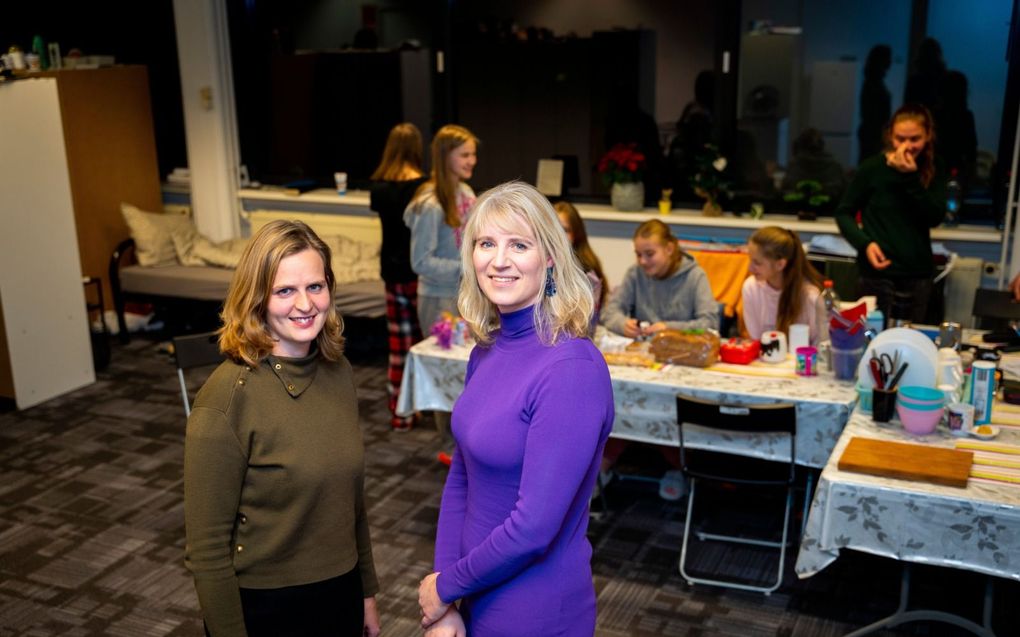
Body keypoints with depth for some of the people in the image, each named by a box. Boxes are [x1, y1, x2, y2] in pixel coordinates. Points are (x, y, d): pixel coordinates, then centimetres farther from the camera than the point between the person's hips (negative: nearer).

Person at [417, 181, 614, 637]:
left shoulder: (572, 369, -25)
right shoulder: (487, 351, -1)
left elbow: (534, 528, -25)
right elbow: (460, 478, 3)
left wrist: (446, 586, -10)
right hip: (476, 595, 6)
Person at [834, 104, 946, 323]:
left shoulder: (933, 172, 5)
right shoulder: (873, 168, -5)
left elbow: (935, 218, -8)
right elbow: (844, 213, 1)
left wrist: (911, 178, -17)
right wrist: (865, 243, -14)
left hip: (919, 274, 3)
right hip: (878, 273, -3)